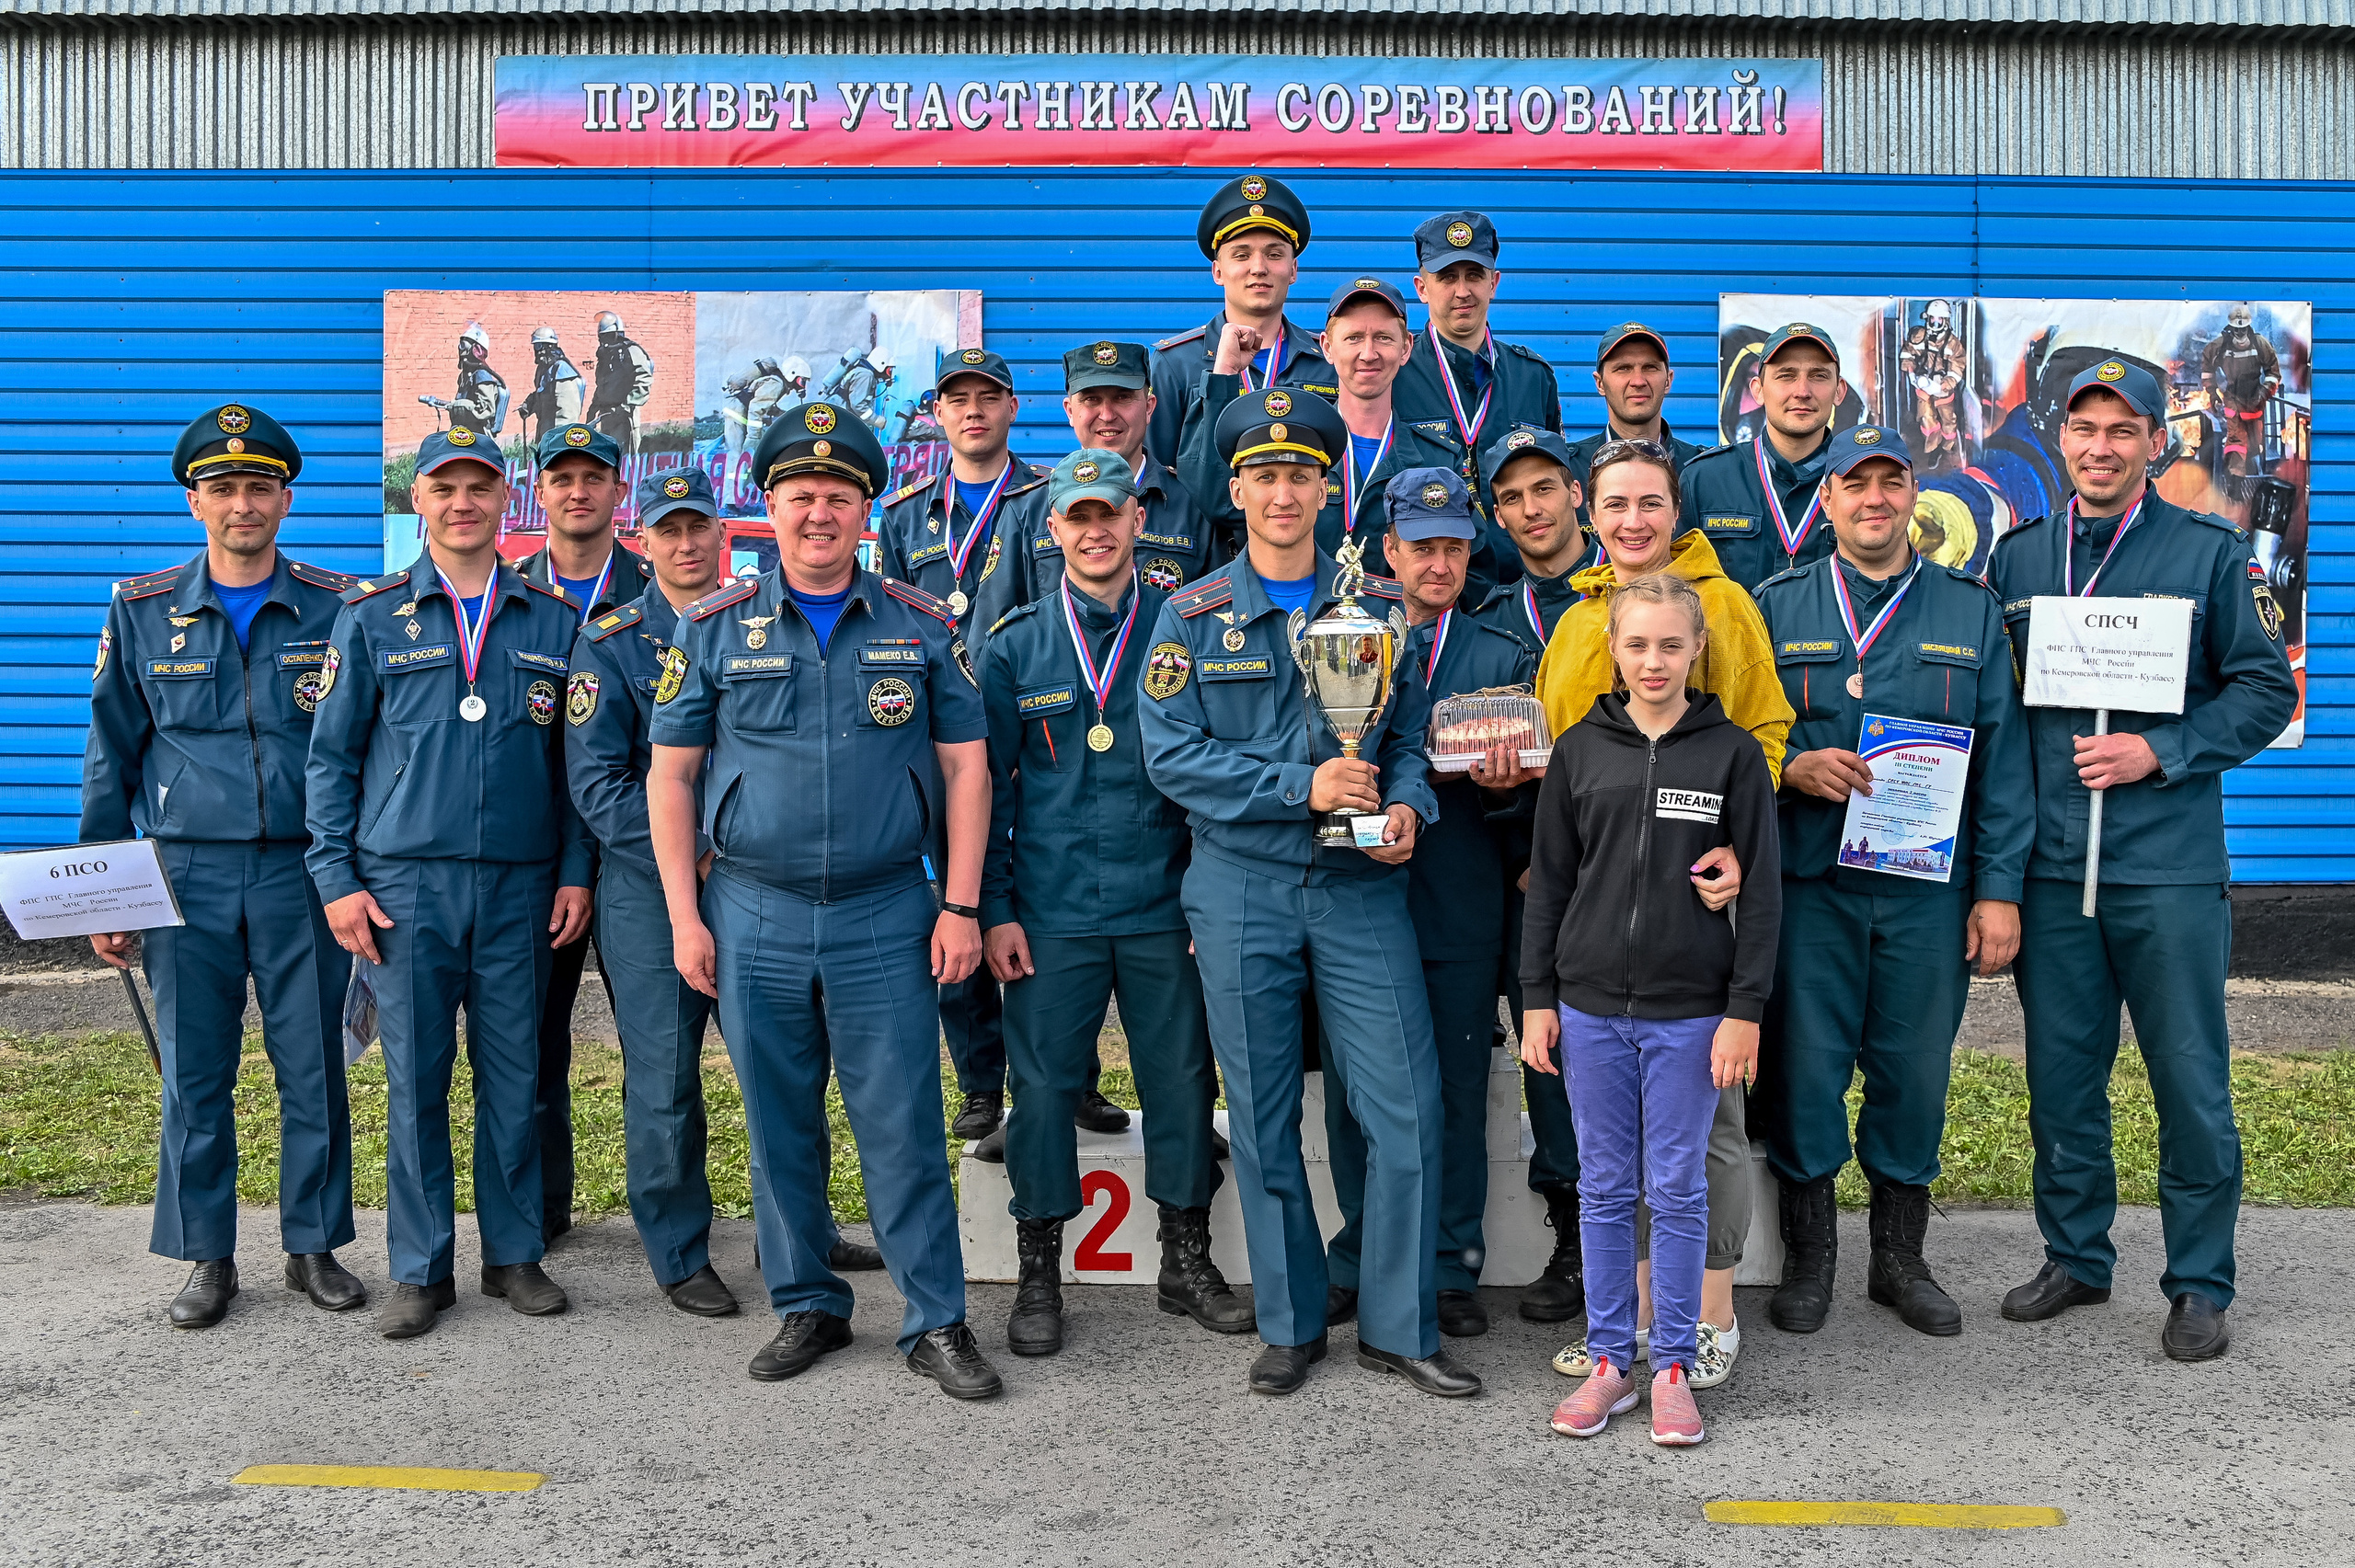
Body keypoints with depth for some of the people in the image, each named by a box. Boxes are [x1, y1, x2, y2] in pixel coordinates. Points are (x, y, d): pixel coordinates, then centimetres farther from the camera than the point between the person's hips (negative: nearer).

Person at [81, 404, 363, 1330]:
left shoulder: (338, 610, 2)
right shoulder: (143, 612, 5)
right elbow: (111, 759, 8)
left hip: (303, 875, -1)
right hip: (186, 876, 1)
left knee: (313, 1071, 4)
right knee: (193, 1078, 6)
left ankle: (314, 1248, 19)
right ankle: (207, 1260, 19)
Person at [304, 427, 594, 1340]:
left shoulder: (555, 622, 8)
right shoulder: (372, 619, 5)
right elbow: (331, 756, 5)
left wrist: (576, 872, 4)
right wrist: (336, 879, -2)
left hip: (520, 885, 1)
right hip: (406, 884, -1)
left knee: (515, 1075, 6)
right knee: (415, 1078, 3)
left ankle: (515, 1254, 19)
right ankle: (421, 1270, 15)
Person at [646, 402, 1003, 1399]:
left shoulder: (921, 627, 4)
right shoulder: (715, 627, 4)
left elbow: (965, 765, 4)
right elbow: (671, 773, 5)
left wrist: (961, 906, -3)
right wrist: (684, 917, -1)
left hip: (886, 916, -1)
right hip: (753, 917, 1)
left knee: (903, 1127, 1)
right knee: (779, 1127, 10)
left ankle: (938, 1323, 11)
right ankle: (806, 1309, 25)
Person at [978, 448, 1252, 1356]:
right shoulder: (1015, 647, 5)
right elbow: (985, 785, 5)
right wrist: (993, 910, -1)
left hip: (1164, 906, 1)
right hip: (1050, 913, 0)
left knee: (1181, 1080, 8)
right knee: (1042, 1085, 3)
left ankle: (1187, 1262, 24)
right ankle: (1038, 1275, 18)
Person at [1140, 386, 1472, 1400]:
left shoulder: (1380, 608, 8)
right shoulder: (1192, 616, 2)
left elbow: (1412, 733, 11)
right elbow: (1171, 754, -7)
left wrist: (1406, 805, -11)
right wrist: (1303, 787, -15)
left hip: (1362, 887, 1)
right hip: (1241, 889, -1)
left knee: (1407, 1109, -3)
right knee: (1263, 1120, 8)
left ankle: (1400, 1327, 13)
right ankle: (1291, 1324, 23)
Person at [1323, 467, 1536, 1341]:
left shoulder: (1505, 659, 10)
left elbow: (1523, 789, 5)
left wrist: (1503, 785, -18)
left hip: (1462, 907, 0)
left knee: (1459, 1093, 5)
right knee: (1355, 1090, 6)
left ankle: (1453, 1270, 18)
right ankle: (1358, 1263, 21)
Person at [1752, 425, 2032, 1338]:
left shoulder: (1972, 610, 9)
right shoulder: (1775, 606, 8)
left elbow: (2002, 758, 6)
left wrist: (1998, 888, 0)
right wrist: (1791, 767, -14)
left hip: (1930, 887, 1)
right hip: (1808, 883, -1)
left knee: (1915, 1070, 7)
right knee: (1803, 1066, 1)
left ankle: (1899, 1258, 24)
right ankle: (1809, 1257, 18)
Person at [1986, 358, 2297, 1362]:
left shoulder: (2211, 553, 2)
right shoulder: (2016, 558, 10)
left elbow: (2267, 690, 2)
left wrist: (2158, 753, -12)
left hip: (2171, 867, -3)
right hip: (2050, 866, 3)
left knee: (2190, 1081, 2)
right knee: (2061, 1076, 10)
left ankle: (2200, 1285, 16)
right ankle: (2075, 1257, 26)